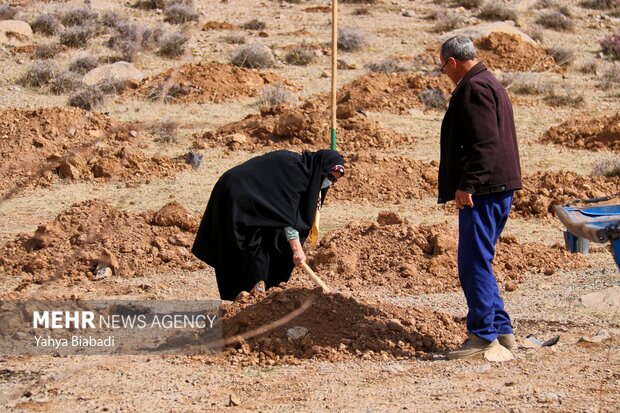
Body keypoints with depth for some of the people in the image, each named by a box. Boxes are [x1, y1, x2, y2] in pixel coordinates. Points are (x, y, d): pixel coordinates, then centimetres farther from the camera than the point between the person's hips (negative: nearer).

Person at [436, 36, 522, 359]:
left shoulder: (474, 88, -13)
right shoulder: (490, 84, 21)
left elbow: (484, 142, -22)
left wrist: (468, 184, -24)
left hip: (483, 190, -11)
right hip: (499, 188, 11)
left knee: (474, 263, -8)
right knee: (477, 261, 15)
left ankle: (483, 335, -7)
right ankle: (502, 332, 16)